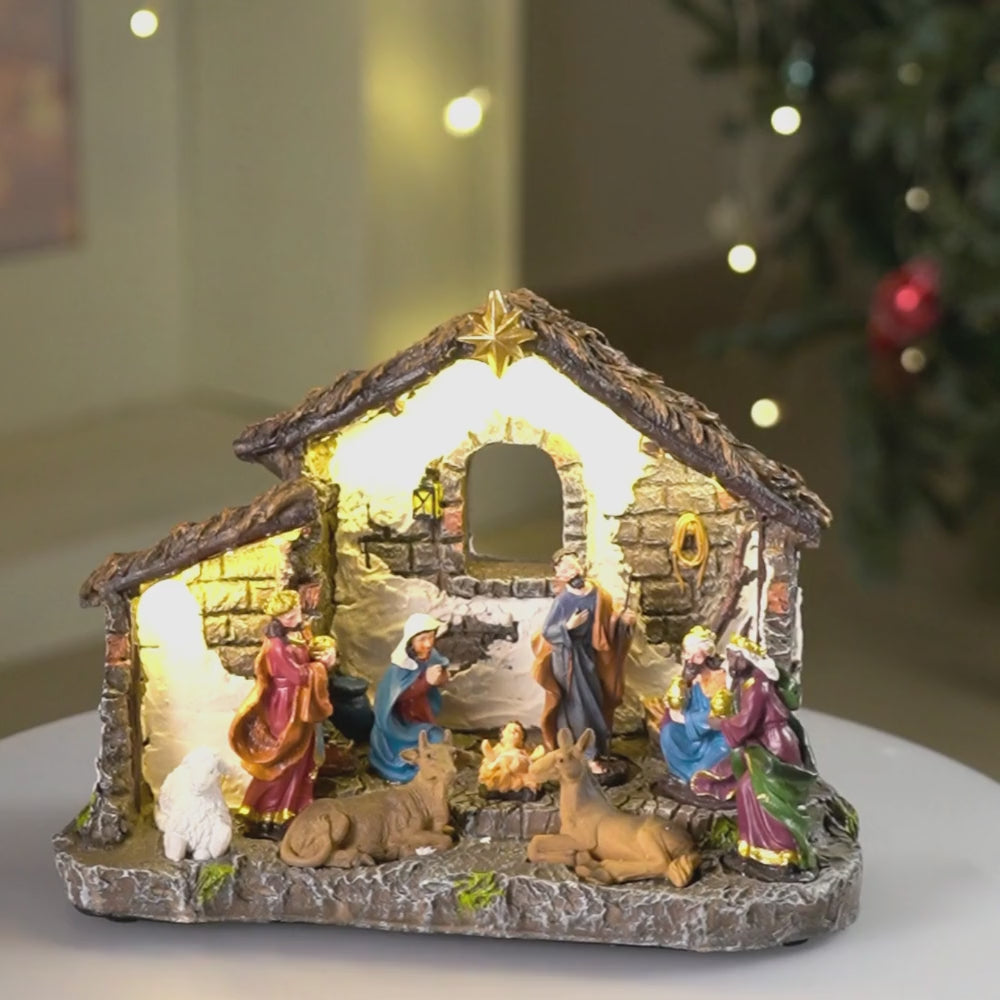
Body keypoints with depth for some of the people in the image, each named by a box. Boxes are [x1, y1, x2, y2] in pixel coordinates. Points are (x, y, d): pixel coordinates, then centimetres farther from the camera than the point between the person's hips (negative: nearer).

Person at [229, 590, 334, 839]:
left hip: (300, 705, 9)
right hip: (285, 707, -9)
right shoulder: (277, 644, -23)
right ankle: (265, 818, 4)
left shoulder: (298, 634, 4)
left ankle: (292, 808, 26)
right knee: (281, 760, -3)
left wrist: (319, 658, -5)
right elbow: (297, 674, -21)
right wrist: (322, 664, -9)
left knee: (300, 757, 15)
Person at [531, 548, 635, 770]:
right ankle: (589, 754, 9)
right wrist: (568, 626, -30)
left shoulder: (598, 594, -4)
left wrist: (623, 620, -13)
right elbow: (547, 632, -15)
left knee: (594, 701, 14)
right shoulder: (563, 600, -18)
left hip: (589, 654, 6)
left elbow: (608, 620, 6)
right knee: (577, 704, -1)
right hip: (568, 657, -6)